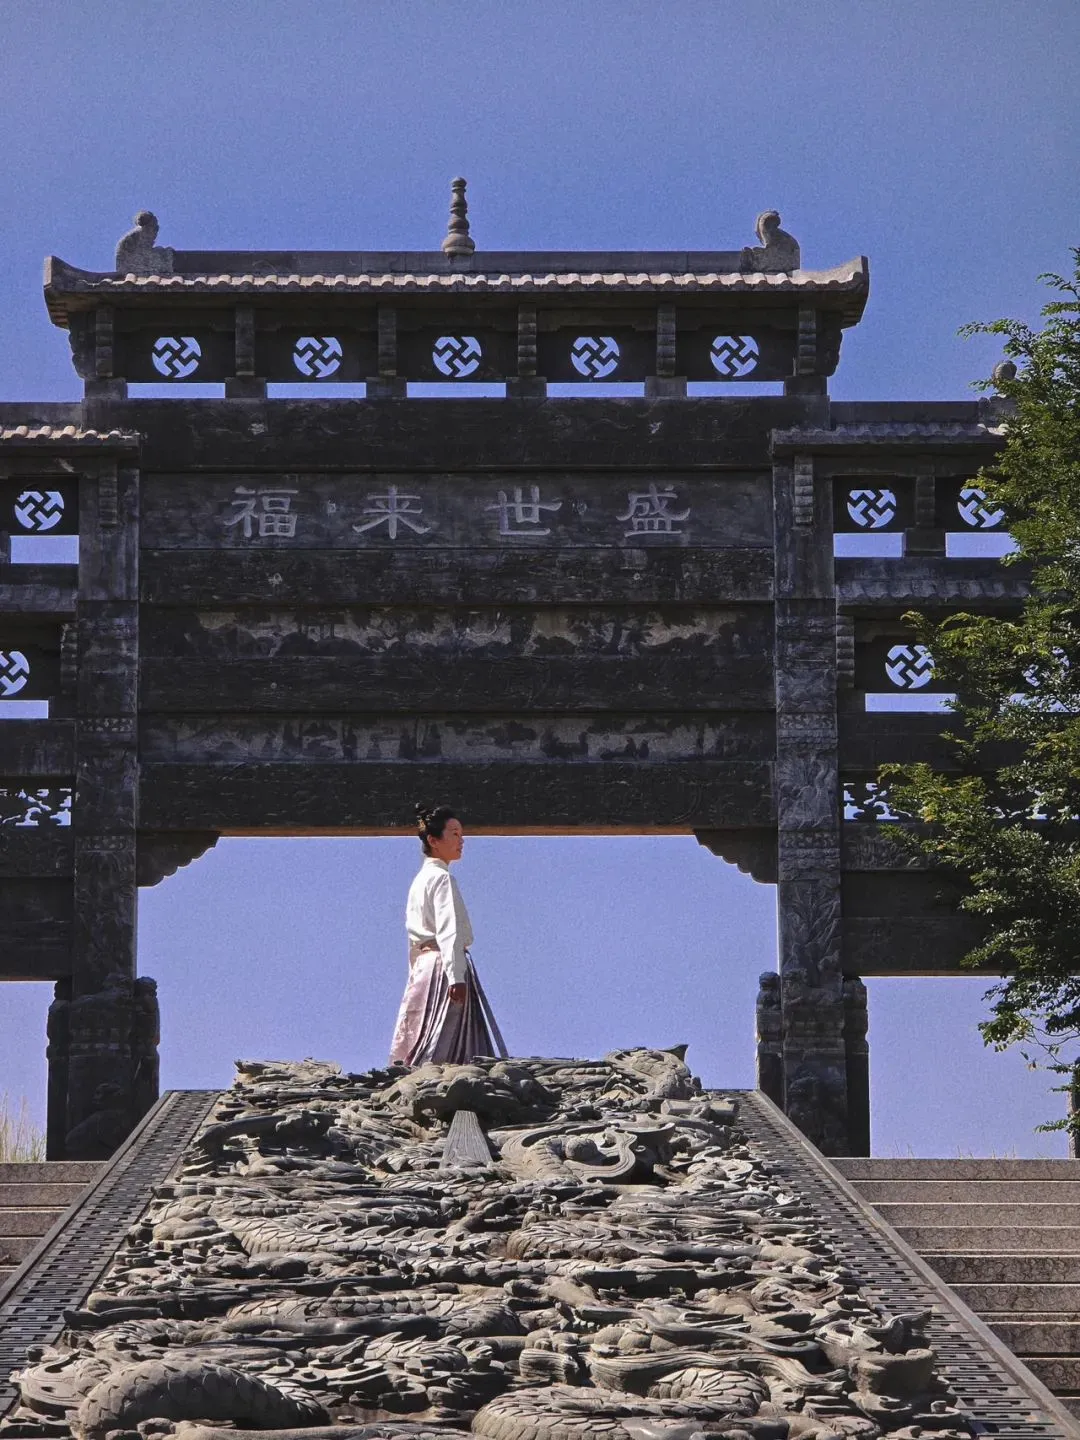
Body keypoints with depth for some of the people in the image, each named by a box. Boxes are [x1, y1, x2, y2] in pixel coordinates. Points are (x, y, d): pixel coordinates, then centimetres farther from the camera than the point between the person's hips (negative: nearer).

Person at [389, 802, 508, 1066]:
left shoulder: (419, 880, 18)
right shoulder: (441, 878, -9)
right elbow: (448, 931, -19)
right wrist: (456, 977, -26)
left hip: (422, 965, 9)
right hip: (443, 965, -9)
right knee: (442, 1054, -12)